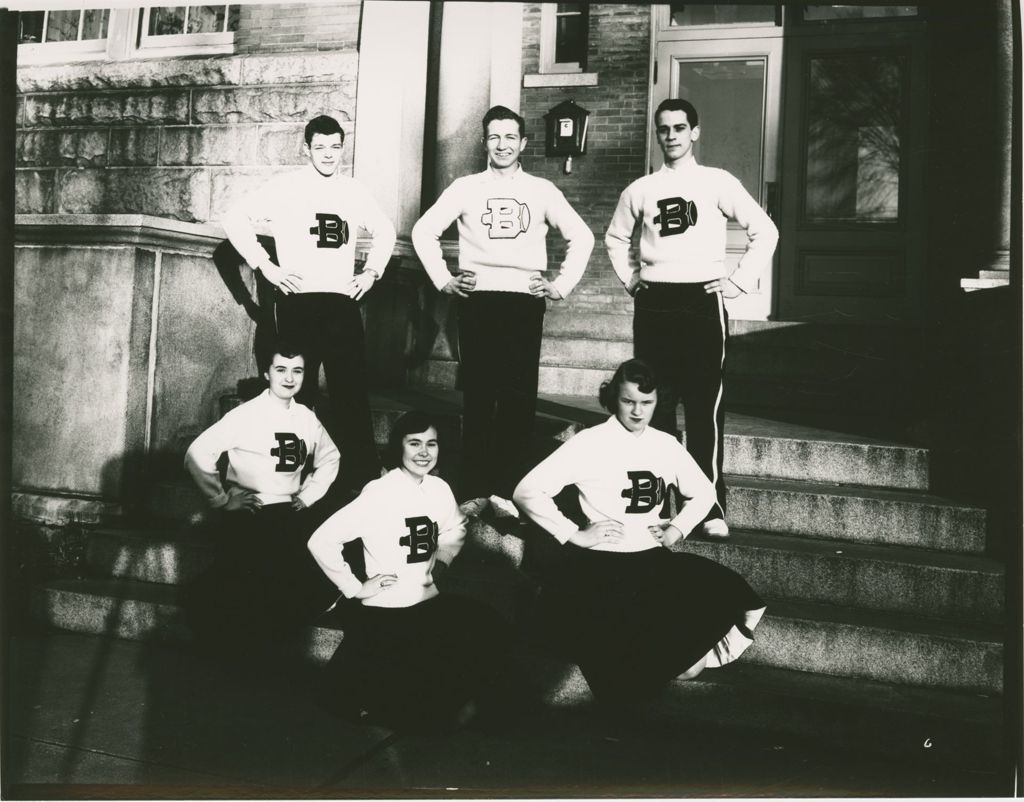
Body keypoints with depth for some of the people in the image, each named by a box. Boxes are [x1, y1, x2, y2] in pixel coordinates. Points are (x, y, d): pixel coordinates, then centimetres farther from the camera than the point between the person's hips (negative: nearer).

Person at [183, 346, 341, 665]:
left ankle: (268, 639, 11)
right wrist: (222, 500, -12)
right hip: (248, 515, -5)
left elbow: (329, 458, 23)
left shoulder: (307, 418, 7)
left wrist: (308, 495, 11)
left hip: (290, 513, 5)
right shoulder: (246, 415, -9)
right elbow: (197, 454, -14)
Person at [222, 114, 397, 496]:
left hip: (343, 303, 3)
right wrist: (266, 266, -6)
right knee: (297, 394, 3)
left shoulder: (354, 190, 12)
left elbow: (384, 229, 26)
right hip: (298, 303, -3)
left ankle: (364, 479, 10)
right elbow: (235, 218, -1)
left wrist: (372, 271, 13)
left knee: (352, 394, 4)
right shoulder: (285, 186, 0)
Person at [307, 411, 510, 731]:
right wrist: (354, 587, -18)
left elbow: (454, 531, 20)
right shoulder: (379, 493, -21)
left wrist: (441, 561, 2)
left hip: (428, 602, 6)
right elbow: (321, 541, -25)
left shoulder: (439, 488, -1)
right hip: (382, 613, -6)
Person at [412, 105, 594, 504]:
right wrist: (443, 280, 2)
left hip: (525, 303, 1)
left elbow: (581, 237, 12)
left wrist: (562, 285, 4)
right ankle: (475, 492, 9)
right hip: (477, 302, 0)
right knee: (477, 396, 1)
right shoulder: (466, 187, 8)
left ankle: (512, 492, 9)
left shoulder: (542, 190, 10)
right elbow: (424, 231, 10)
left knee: (520, 398, 0)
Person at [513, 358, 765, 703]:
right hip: (598, 563, -5)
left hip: (653, 559, 6)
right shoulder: (589, 443, -7)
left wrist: (679, 528, 7)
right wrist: (574, 534, -13)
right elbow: (527, 491, -12)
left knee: (733, 597, -18)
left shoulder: (666, 444, 9)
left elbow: (703, 492, 25)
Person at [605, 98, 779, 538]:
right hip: (653, 304, 3)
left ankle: (711, 506, 2)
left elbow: (765, 231, 3)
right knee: (655, 405, 5)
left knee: (704, 407, -4)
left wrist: (739, 282, -2)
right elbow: (615, 237, 25)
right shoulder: (640, 189, 10)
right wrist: (630, 279, 14)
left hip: (702, 301, -3)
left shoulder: (717, 182, 2)